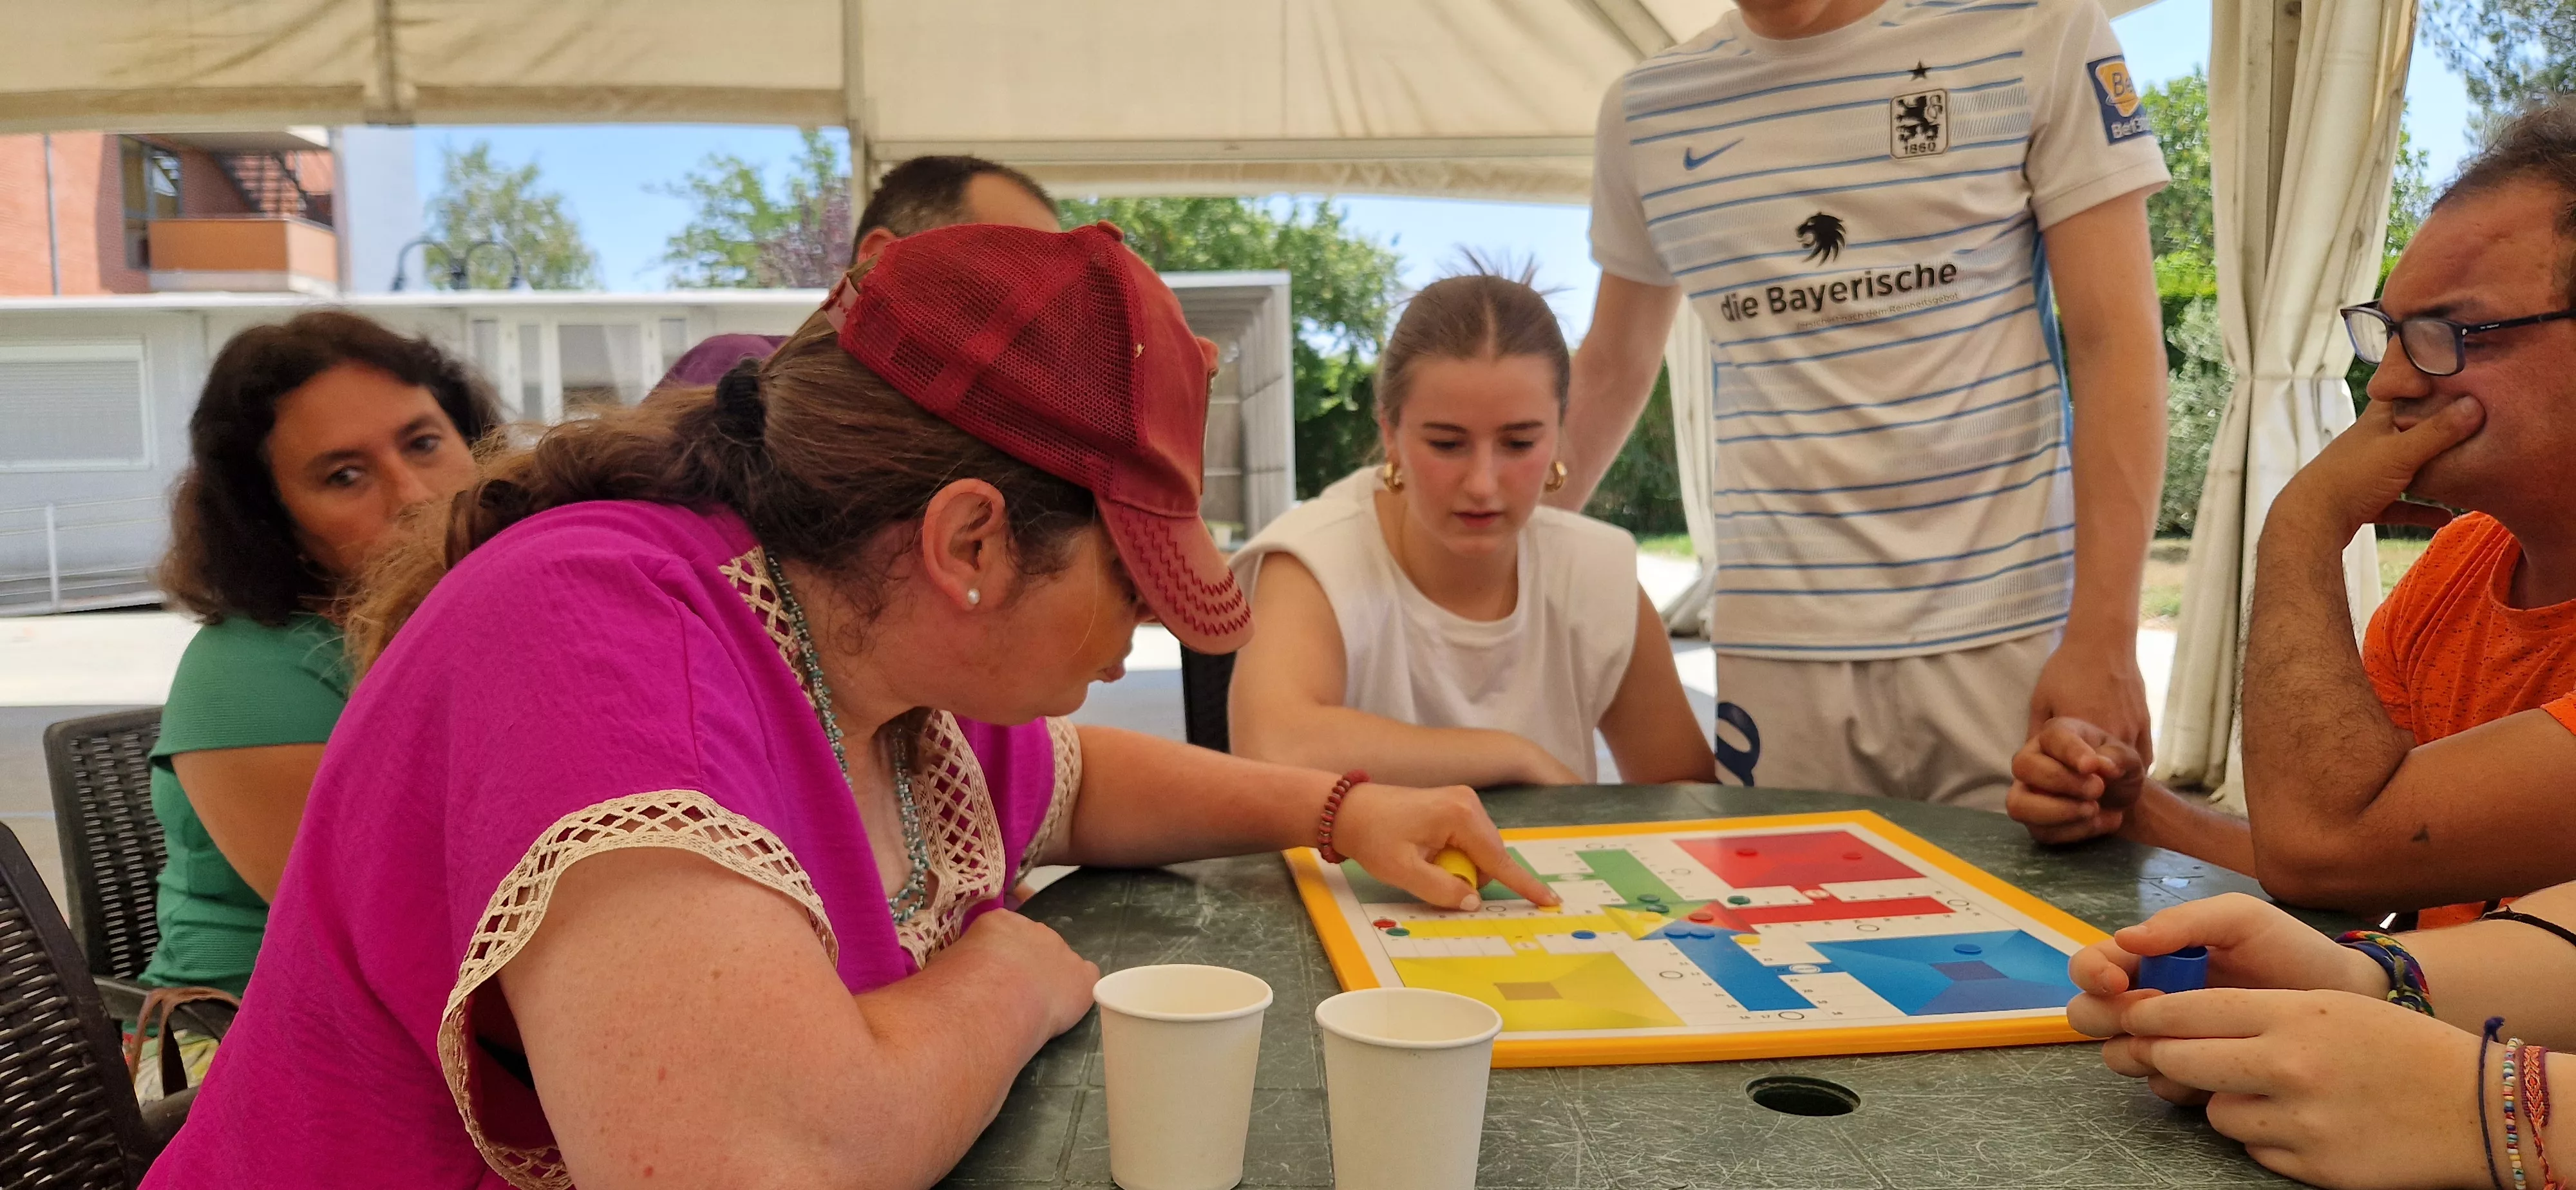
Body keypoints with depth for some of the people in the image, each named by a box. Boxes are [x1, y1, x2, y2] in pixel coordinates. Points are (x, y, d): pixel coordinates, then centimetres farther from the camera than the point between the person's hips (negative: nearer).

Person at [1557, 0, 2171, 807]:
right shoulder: (1645, 110, 7)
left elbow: (2118, 341, -4)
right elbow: (1612, 368, 20)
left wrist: (2104, 638, -12)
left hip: (2012, 640, -1)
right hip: (1776, 652, 2)